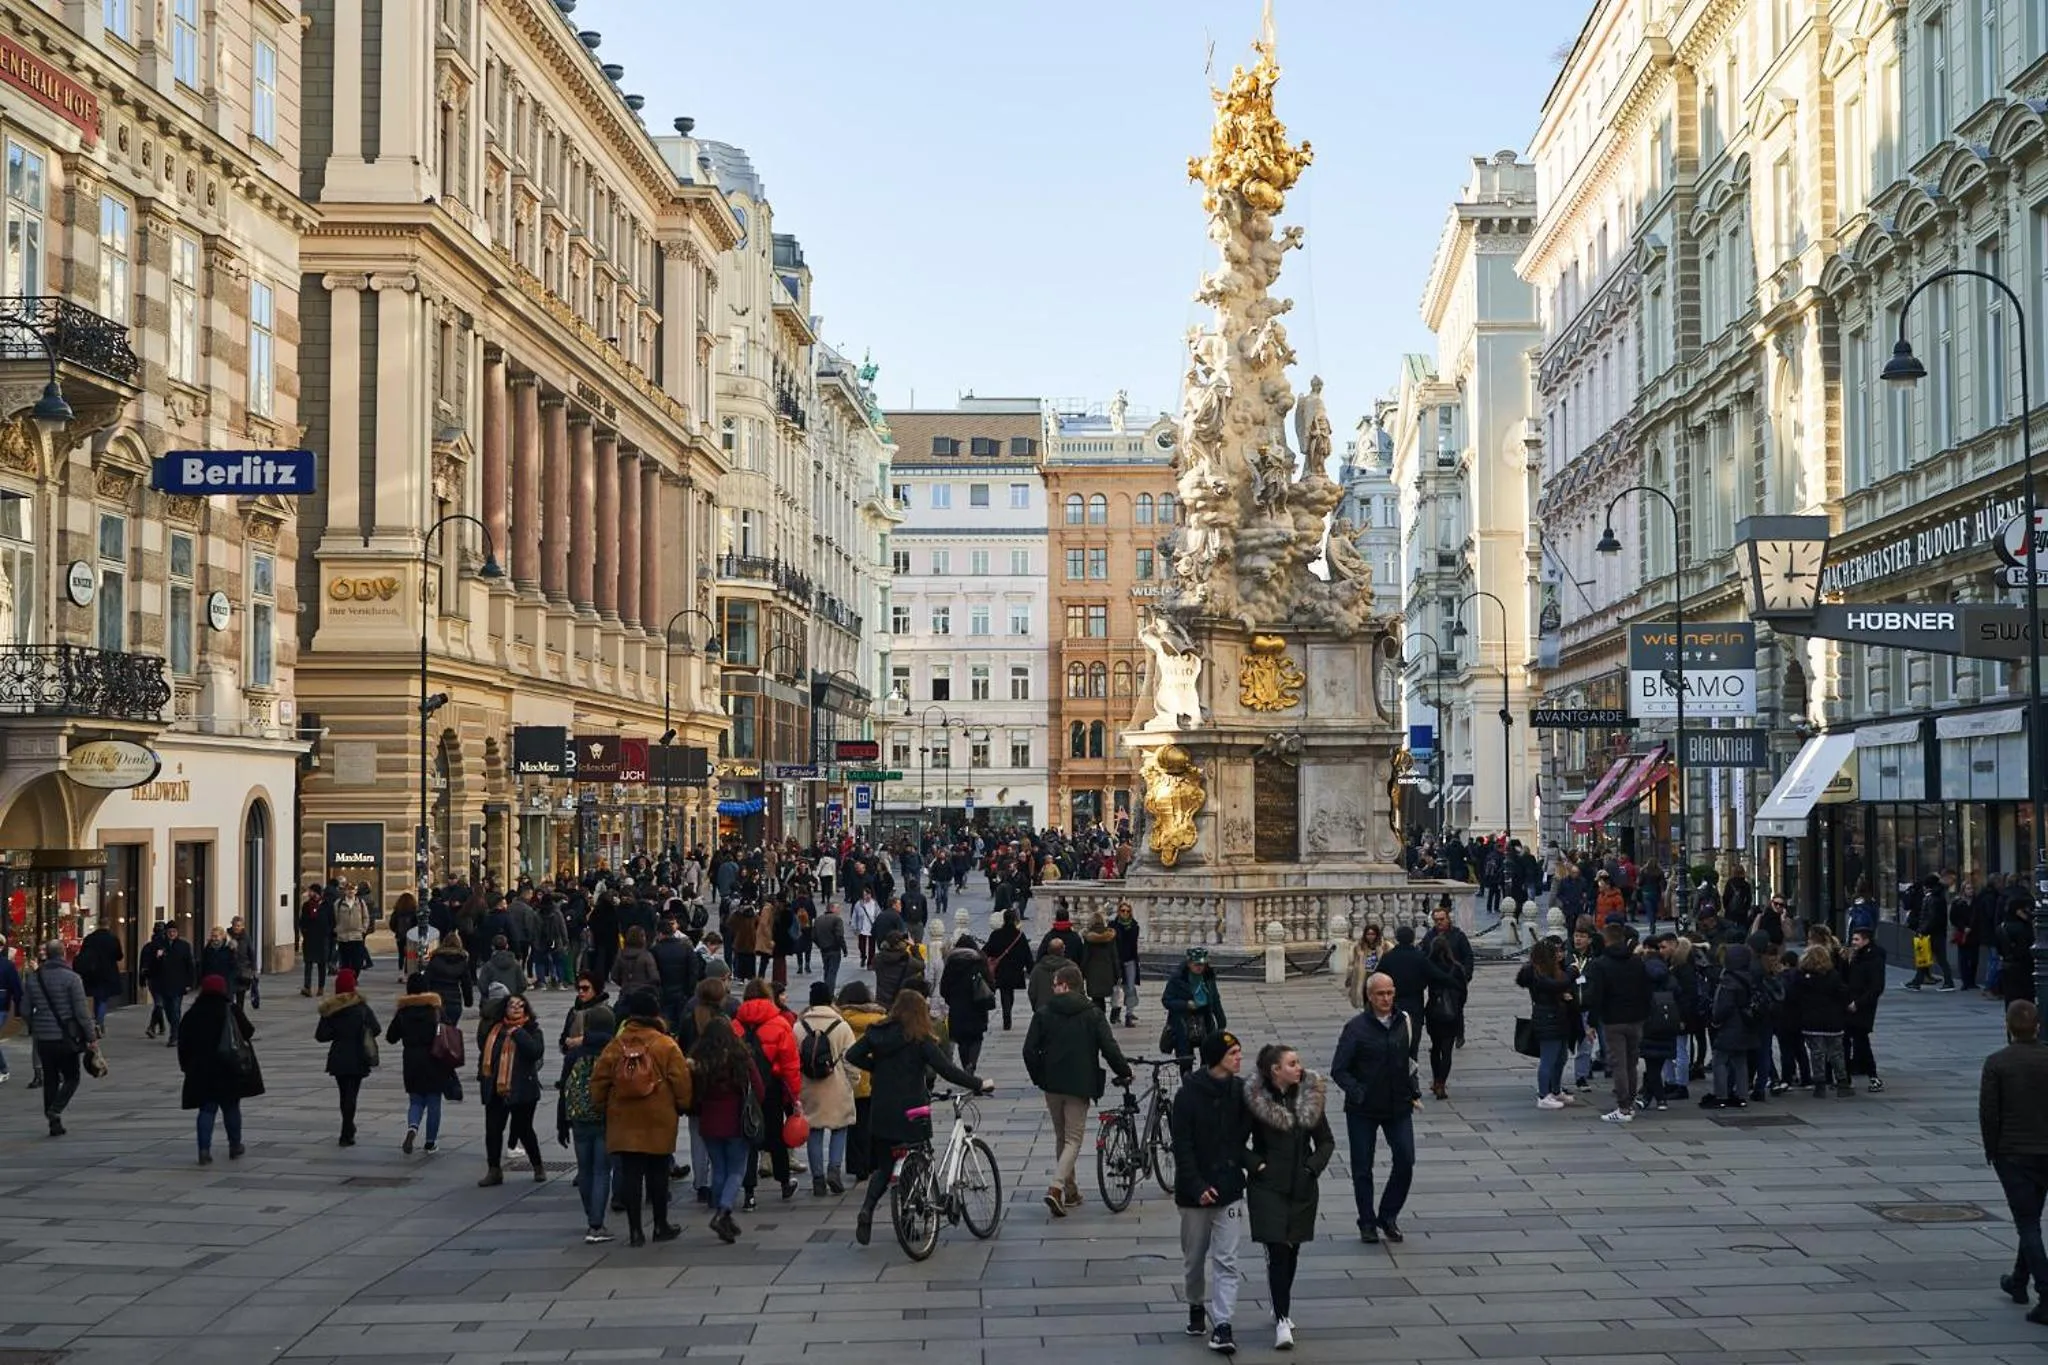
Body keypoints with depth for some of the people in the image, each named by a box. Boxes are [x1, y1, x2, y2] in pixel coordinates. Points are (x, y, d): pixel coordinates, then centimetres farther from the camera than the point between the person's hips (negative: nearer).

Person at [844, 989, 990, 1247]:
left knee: (883, 1166, 14)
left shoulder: (877, 1033, 3)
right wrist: (979, 1084, -8)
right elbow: (947, 1070, -16)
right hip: (911, 1114, -4)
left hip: (881, 1113, 4)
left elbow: (852, 1055, 0)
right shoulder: (920, 1040, -11)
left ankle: (867, 1208, -8)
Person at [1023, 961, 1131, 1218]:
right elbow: (1109, 1048, -10)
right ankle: (1056, 1187, -18)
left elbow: (1030, 1050, -5)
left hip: (1051, 1084, 2)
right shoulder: (1092, 1014, -4)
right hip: (1079, 1085, -2)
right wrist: (1124, 1072, 4)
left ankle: (1070, 1191, 25)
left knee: (1061, 1137, 18)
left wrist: (1038, 1077, 9)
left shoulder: (1044, 1013, -2)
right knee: (1073, 1139, 1)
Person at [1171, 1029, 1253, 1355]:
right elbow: (1182, 1146, -12)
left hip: (1229, 1188, 2)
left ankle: (1222, 1326, -6)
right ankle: (1196, 1307, 36)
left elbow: (1243, 1137, 8)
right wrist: (1197, 1186, -18)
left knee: (1226, 1260, -4)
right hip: (1195, 1190, -2)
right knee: (1194, 1257, 14)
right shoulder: (1189, 1094, -11)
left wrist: (1250, 1163, -9)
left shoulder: (1241, 1091, 0)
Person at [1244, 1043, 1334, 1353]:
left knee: (1292, 1250, 13)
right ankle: (1282, 1320, -9)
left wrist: (1314, 1166, -3)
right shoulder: (1255, 1100, -9)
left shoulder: (1311, 1097, 3)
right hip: (1268, 1187, -4)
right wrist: (1257, 1164, -11)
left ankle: (1282, 1308, 31)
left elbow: (1326, 1141, 11)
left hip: (1302, 1186, 4)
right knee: (1277, 1251, -10)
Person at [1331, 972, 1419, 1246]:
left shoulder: (1404, 1022, 3)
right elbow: (1338, 1071, -10)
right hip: (1363, 1110, -3)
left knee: (1406, 1161, -3)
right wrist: (1358, 1093, -22)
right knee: (1362, 1168, 5)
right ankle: (1367, 1223, 20)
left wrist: (1414, 1092, 6)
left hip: (1398, 1107, 3)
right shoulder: (1356, 1027, -11)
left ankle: (1388, 1215, 16)